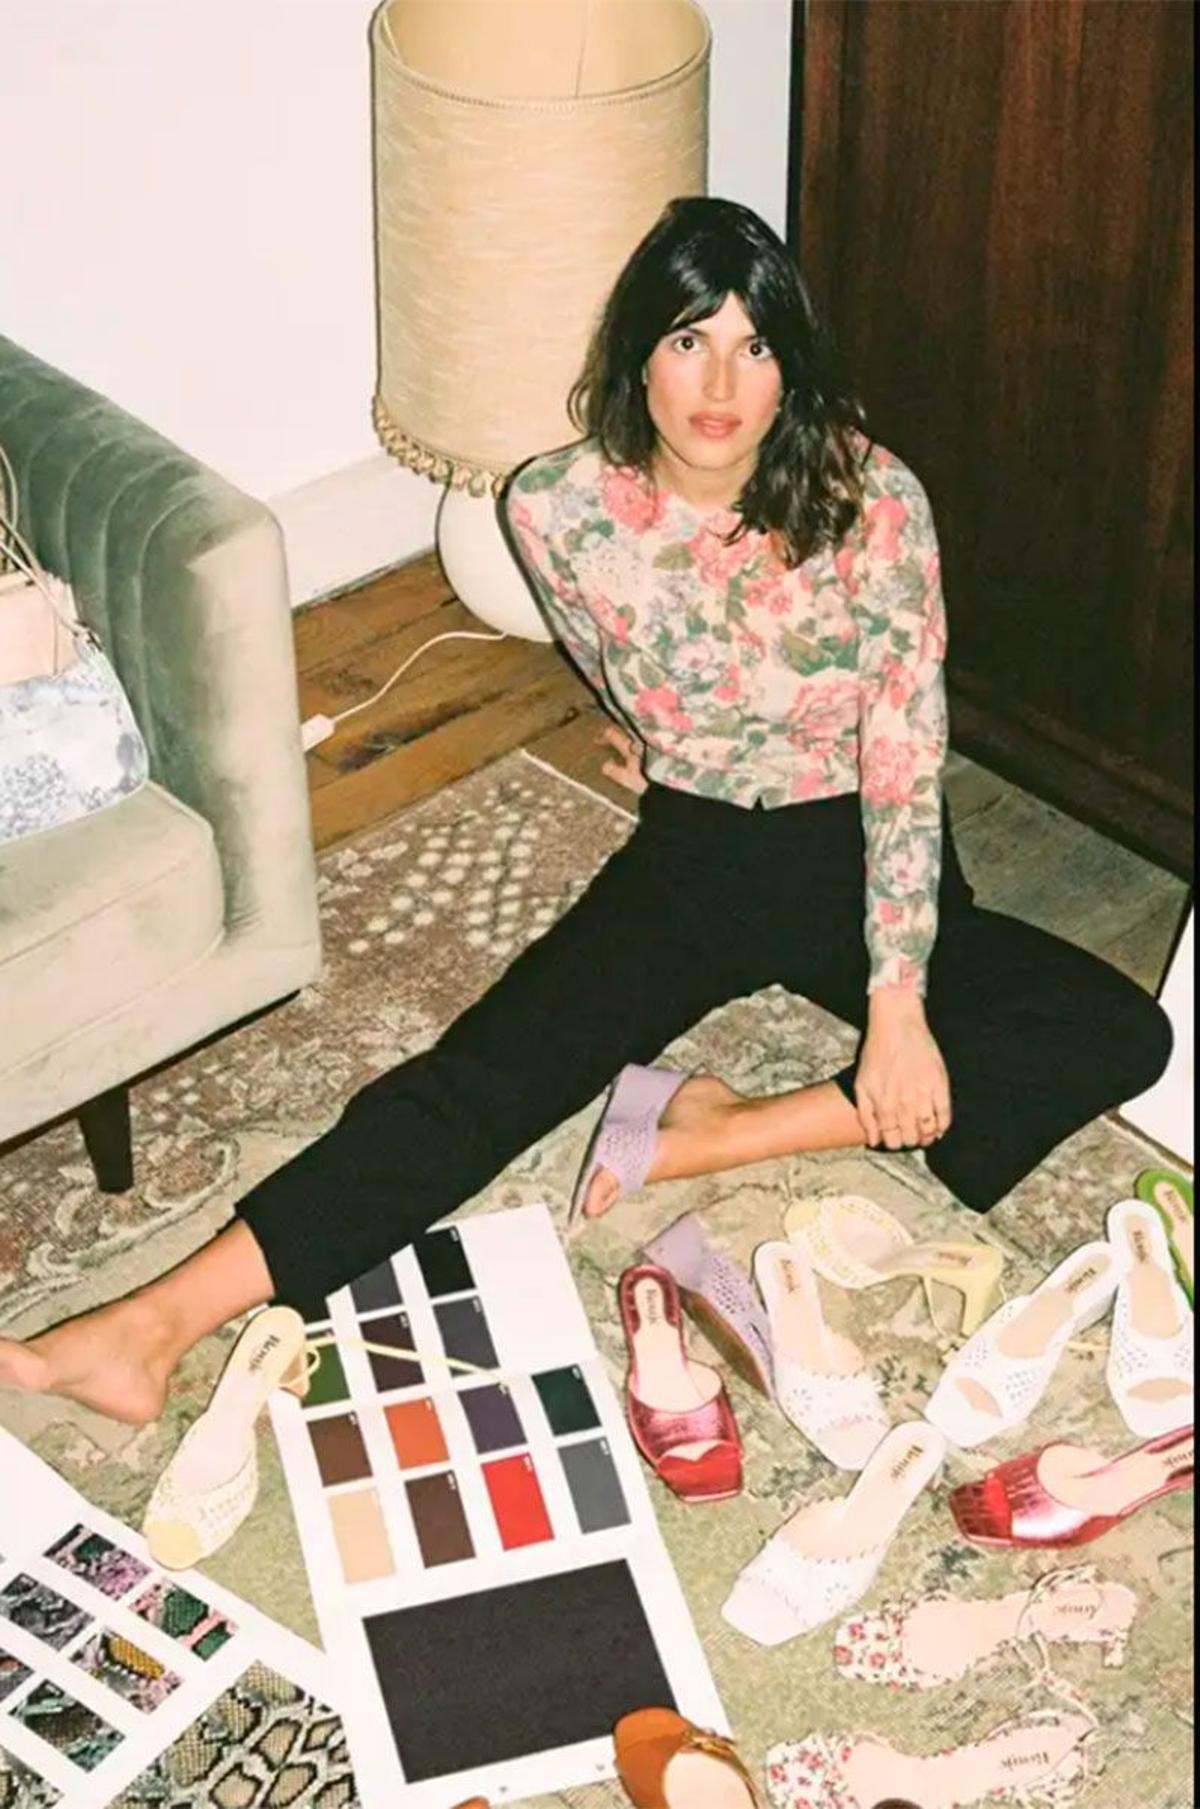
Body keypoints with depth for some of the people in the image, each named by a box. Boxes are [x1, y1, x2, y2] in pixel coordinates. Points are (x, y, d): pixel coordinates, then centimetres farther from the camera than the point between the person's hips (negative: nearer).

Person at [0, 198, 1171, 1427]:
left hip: (861, 864, 0)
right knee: (506, 1061, -22)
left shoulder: (873, 500, -17)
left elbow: (907, 760, -17)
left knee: (1120, 1037, -20)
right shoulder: (559, 512, -12)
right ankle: (159, 1321, -31)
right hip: (691, 857, 0)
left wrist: (897, 1004, -22)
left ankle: (727, 1137, -26)